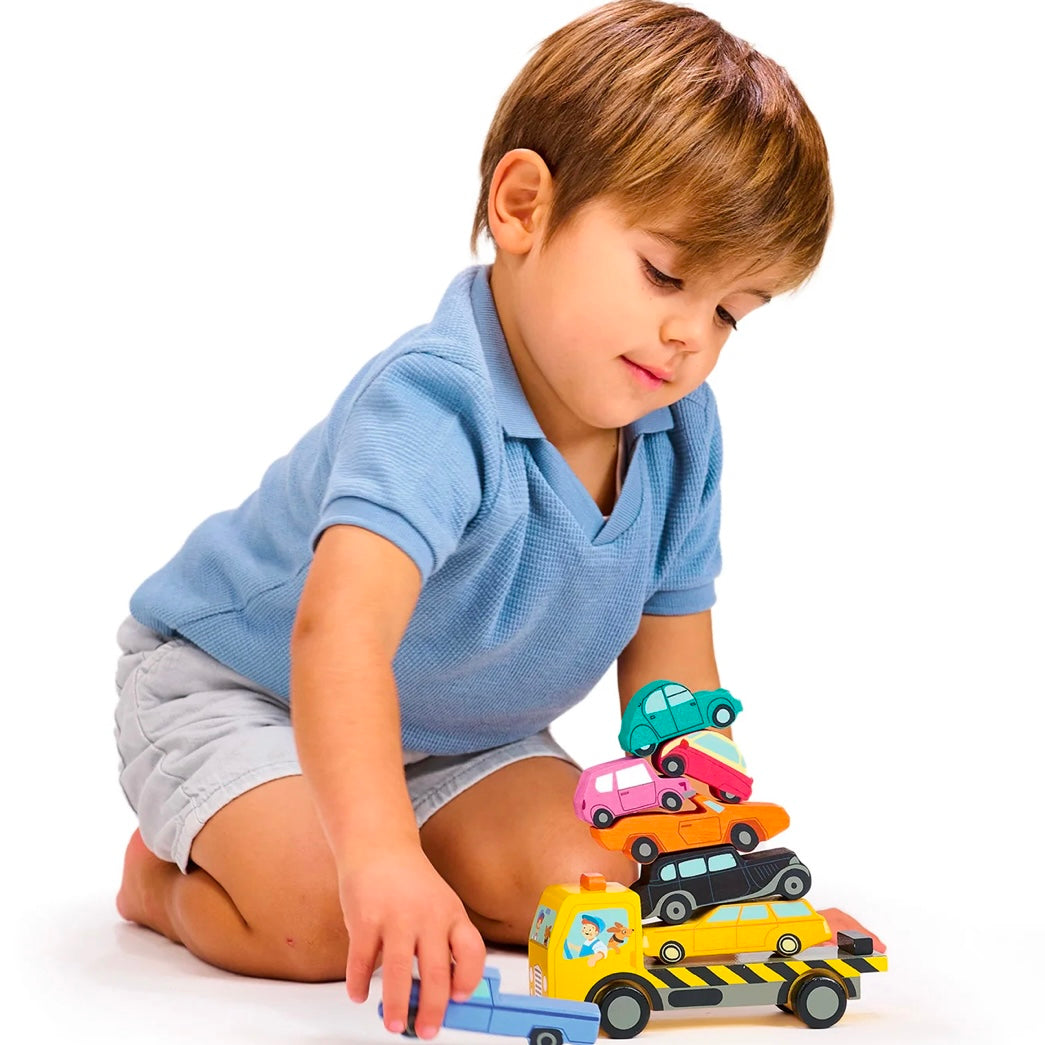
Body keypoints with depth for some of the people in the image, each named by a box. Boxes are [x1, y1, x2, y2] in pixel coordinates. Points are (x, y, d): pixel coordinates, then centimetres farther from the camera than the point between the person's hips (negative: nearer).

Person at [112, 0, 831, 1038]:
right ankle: (168, 873, 6)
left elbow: (670, 665, -2)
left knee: (580, 881, -14)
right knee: (320, 918, -30)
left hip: (457, 730, 7)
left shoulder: (682, 434, -11)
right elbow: (340, 634, -53)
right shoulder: (433, 405, -37)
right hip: (234, 683, -7)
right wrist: (383, 854, -66)